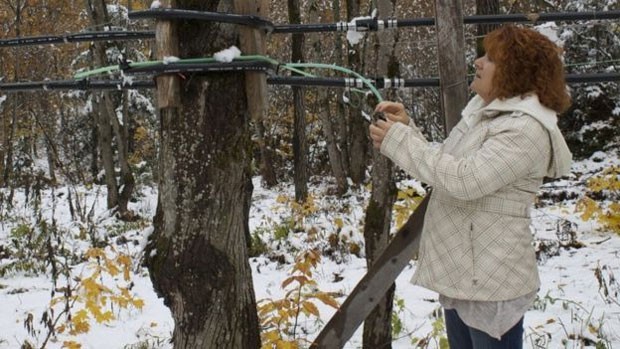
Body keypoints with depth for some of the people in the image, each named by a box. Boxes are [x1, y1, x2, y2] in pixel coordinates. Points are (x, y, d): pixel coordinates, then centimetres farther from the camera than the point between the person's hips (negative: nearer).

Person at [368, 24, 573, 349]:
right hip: (458, 272, 10)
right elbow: (443, 164, 15)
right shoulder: (483, 111, 9)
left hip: (490, 282, -10)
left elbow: (465, 179, -30)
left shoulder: (526, 128, -21)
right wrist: (406, 127, 1)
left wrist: (398, 141, -22)